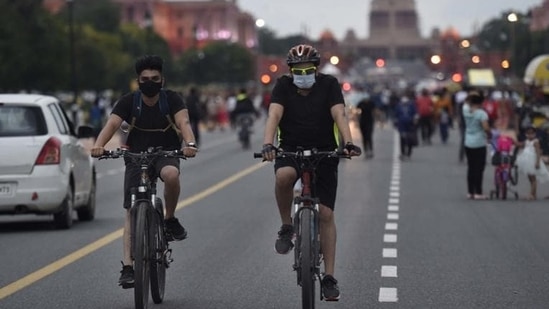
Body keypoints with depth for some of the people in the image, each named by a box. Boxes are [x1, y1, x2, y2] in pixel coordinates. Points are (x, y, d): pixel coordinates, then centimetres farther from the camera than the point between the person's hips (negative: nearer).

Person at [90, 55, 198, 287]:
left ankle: (170, 220, -12)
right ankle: (128, 267, -9)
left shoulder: (171, 99, -9)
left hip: (166, 154, -1)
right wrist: (99, 145, -43)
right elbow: (112, 124, -22)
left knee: (171, 174, -37)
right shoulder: (128, 102, -8)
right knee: (132, 212, -8)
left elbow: (183, 122, -25)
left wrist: (189, 143, -47)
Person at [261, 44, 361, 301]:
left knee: (326, 213, -5)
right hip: (290, 150, 0)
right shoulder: (283, 86, -6)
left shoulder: (329, 85, -7)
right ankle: (287, 227, -11)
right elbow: (274, 115, -19)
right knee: (283, 176, -36)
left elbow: (339, 115, -19)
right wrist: (268, 144, -38)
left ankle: (329, 277, 1)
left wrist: (348, 143, -37)